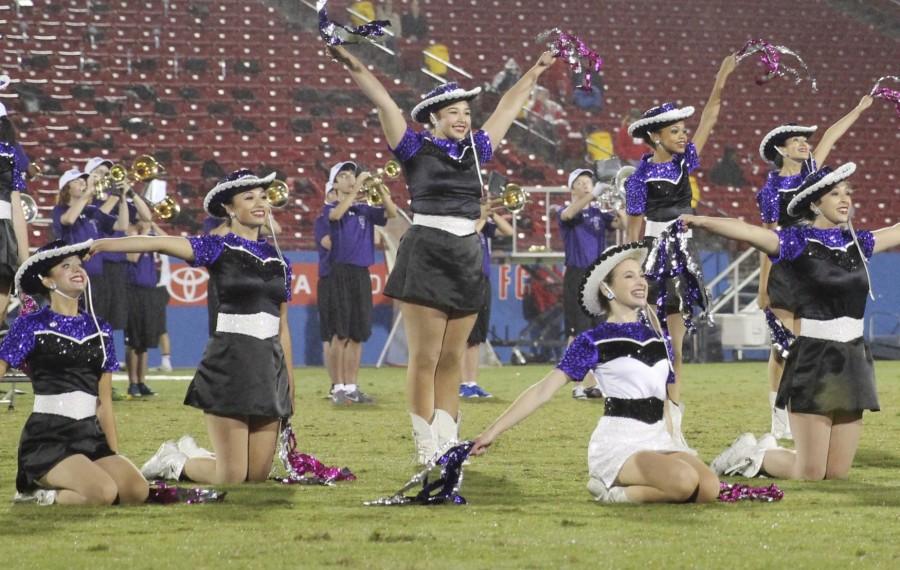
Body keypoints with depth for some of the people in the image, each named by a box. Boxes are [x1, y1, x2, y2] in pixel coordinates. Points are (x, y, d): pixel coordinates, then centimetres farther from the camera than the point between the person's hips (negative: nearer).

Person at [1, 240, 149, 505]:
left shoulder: (100, 330, 14)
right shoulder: (31, 325, -1)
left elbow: (104, 401, 15)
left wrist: (116, 456, 11)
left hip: (91, 435, 6)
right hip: (47, 437, -6)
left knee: (137, 491, -21)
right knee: (104, 493, -30)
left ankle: (56, 487, 3)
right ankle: (38, 494, -1)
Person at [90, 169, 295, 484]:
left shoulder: (278, 259, 13)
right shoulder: (218, 248, -3)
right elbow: (160, 243, -20)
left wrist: (290, 383, 15)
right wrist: (103, 243, -34)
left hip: (270, 364, 6)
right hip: (230, 363, -6)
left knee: (258, 475, 7)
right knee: (232, 478, -6)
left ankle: (191, 455, 32)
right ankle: (173, 462, 22)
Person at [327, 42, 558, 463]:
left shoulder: (475, 151, 12)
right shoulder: (416, 149, -1)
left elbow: (508, 108, 22)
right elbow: (384, 102, -10)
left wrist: (535, 72, 29)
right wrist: (354, 67, -18)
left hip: (467, 258, 5)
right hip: (426, 255, -5)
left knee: (452, 359, 8)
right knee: (425, 357, -3)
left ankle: (448, 443, 11)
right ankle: (427, 449, 1)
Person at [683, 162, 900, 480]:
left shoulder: (857, 242, 12)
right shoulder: (799, 242, -6)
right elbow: (749, 233, -22)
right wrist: (702, 222, -40)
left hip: (853, 359, 6)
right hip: (813, 359, -6)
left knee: (837, 474, 6)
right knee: (810, 475, -4)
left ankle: (767, 453, 32)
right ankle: (749, 456, 24)